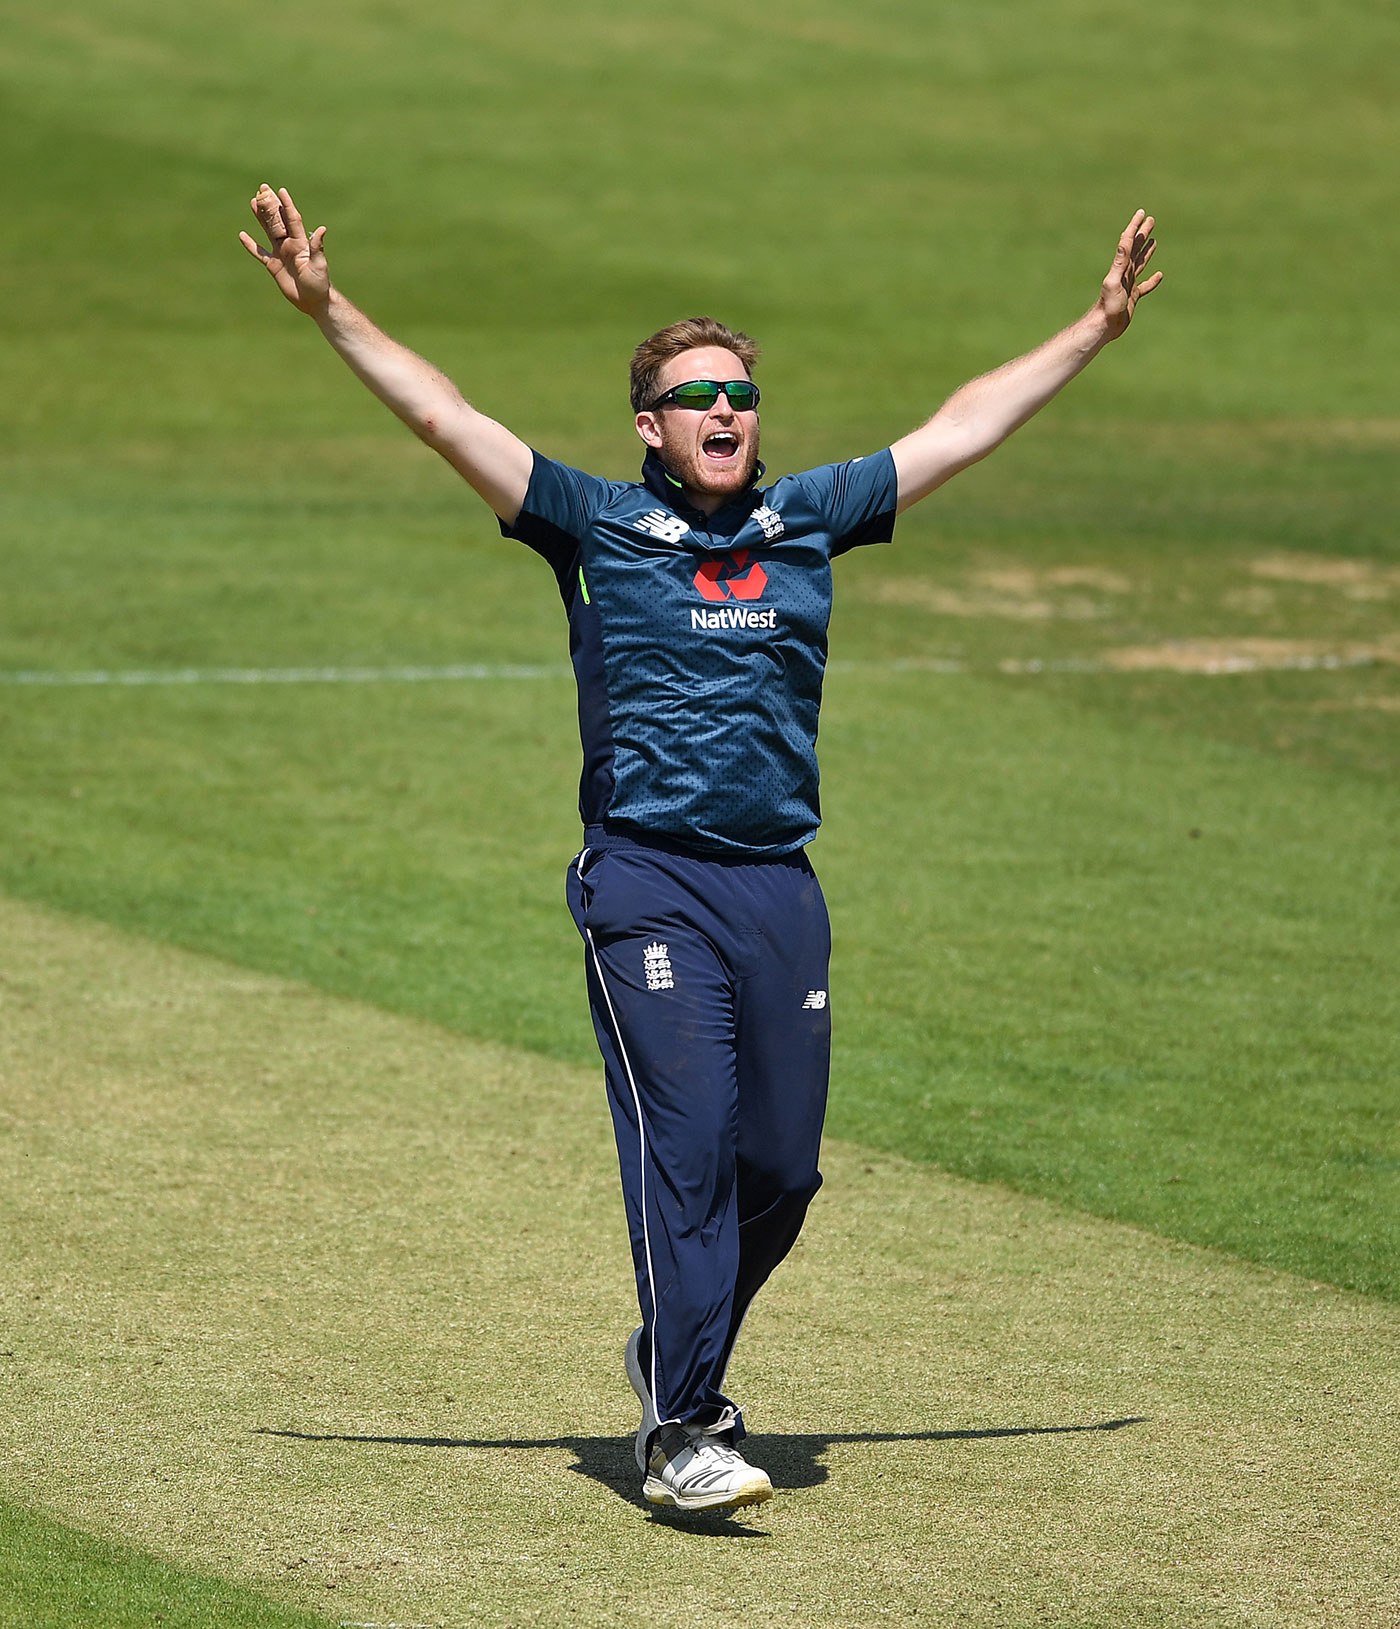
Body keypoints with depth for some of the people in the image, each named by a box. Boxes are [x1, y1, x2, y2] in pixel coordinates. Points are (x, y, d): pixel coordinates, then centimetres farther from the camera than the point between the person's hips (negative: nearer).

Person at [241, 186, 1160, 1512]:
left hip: (782, 888, 4)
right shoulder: (597, 525, 4)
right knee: (684, 1140, -13)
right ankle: (678, 1430, -11)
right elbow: (442, 416, -1)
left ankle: (678, 1357, 29)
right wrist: (327, 309, -9)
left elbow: (961, 430, 19)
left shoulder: (808, 519, 13)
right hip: (648, 883, -4)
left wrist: (1097, 330, 22)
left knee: (781, 1166, 5)